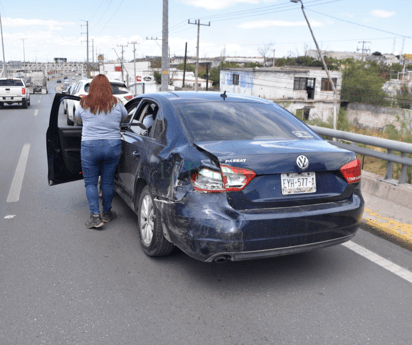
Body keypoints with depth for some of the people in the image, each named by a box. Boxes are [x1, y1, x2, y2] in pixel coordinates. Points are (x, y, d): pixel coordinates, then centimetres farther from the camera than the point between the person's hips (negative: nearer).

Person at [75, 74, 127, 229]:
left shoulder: (84, 103, -1)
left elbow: (78, 118, 18)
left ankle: (95, 216, 1)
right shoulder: (115, 104, -1)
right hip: (112, 146, 1)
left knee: (90, 182, 9)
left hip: (89, 146, -1)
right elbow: (125, 116, 19)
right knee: (108, 182, 13)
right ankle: (107, 213, 25)